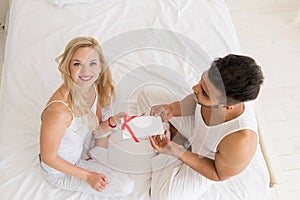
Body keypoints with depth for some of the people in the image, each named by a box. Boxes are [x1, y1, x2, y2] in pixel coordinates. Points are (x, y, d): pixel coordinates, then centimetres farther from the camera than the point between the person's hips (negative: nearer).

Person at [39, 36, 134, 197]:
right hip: (61, 172, -7)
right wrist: (87, 176, -18)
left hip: (83, 149, 7)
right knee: (126, 186, -9)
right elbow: (48, 157, -25)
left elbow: (98, 129, -3)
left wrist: (112, 122, -25)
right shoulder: (60, 110, -39)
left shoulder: (92, 88, -16)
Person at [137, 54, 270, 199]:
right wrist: (171, 109, -28)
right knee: (147, 94, 1)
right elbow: (195, 101, -8)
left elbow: (218, 175, -23)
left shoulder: (239, 143, -45)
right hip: (198, 130, 5)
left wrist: (177, 152, -33)